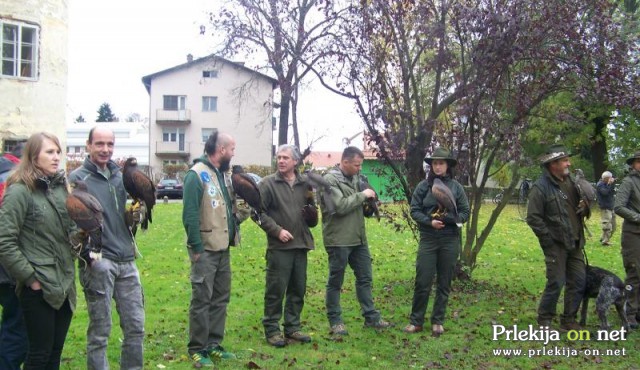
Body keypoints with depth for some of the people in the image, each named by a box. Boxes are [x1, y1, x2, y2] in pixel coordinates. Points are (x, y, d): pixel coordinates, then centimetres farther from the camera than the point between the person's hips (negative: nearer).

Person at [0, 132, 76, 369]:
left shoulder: (60, 187, 9)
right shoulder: (19, 191, -12)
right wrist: (30, 278, -14)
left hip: (64, 285, 6)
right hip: (39, 288, -6)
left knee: (56, 351, 14)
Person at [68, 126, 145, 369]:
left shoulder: (120, 176, 14)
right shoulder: (78, 178, -3)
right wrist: (88, 256, -18)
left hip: (126, 261, 6)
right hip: (98, 263, -6)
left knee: (135, 326, 9)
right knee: (100, 331, 1)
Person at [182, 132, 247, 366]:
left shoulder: (225, 174, 12)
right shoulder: (197, 174, -13)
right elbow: (190, 214, -17)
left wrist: (239, 215, 4)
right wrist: (196, 247, -18)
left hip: (223, 248, 8)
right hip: (205, 249, -8)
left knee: (221, 298, 13)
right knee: (202, 300, 0)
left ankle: (213, 344, 24)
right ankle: (197, 349, 10)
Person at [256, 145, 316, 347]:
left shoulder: (305, 183, 9)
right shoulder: (268, 183, -4)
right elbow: (259, 212, -7)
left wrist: (311, 205, -2)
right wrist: (277, 230, -15)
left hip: (301, 245, 5)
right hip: (278, 246, -5)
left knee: (298, 289, 13)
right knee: (276, 290, 0)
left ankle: (292, 327, 25)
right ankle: (272, 329, 12)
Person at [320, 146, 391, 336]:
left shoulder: (355, 178, 12)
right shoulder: (330, 180, -12)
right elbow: (340, 206, -23)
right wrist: (362, 195, -16)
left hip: (358, 238, 8)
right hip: (338, 240, -8)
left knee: (365, 278, 13)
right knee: (335, 282, 5)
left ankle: (371, 317, 22)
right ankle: (335, 321, 15)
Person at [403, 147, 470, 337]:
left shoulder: (456, 187, 0)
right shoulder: (423, 186, -1)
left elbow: (465, 213, 2)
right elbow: (414, 210, 0)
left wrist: (451, 218, -17)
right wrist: (430, 221, -16)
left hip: (450, 241, 1)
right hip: (428, 239, -1)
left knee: (444, 283, 8)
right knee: (423, 282, 0)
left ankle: (438, 321, 19)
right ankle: (416, 321, 12)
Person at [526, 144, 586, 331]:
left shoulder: (570, 182, 10)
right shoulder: (541, 187, -13)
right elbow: (533, 218, -14)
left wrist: (583, 207, 3)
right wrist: (549, 239, -14)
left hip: (574, 243, 7)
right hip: (556, 245, -7)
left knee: (578, 282, 9)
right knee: (556, 283, -3)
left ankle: (569, 320, 22)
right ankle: (544, 321, 14)